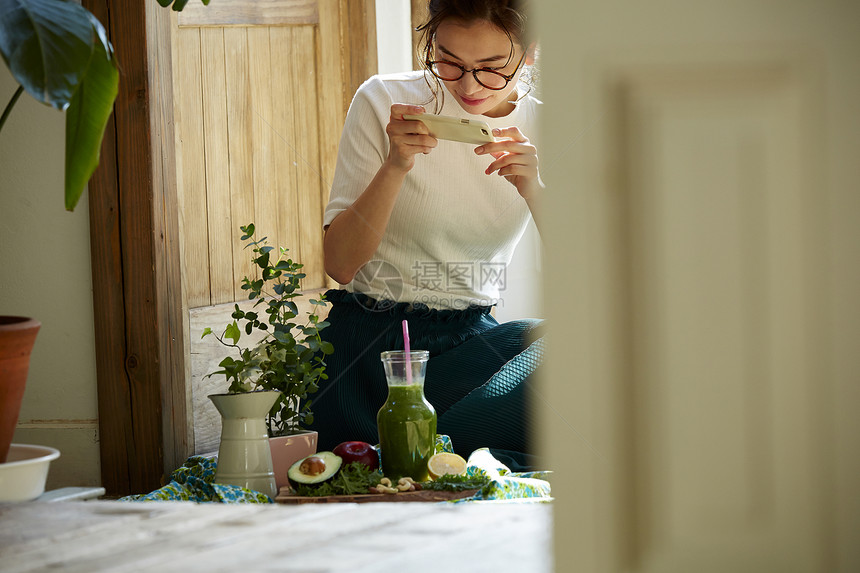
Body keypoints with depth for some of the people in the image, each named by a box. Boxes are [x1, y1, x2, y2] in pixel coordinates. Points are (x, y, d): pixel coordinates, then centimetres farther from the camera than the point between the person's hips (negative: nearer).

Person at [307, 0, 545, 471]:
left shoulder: (541, 128, 2)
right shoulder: (384, 101, -5)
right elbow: (340, 264, -9)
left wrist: (533, 191, -22)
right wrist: (395, 166, -22)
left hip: (472, 337, 4)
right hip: (373, 339, -4)